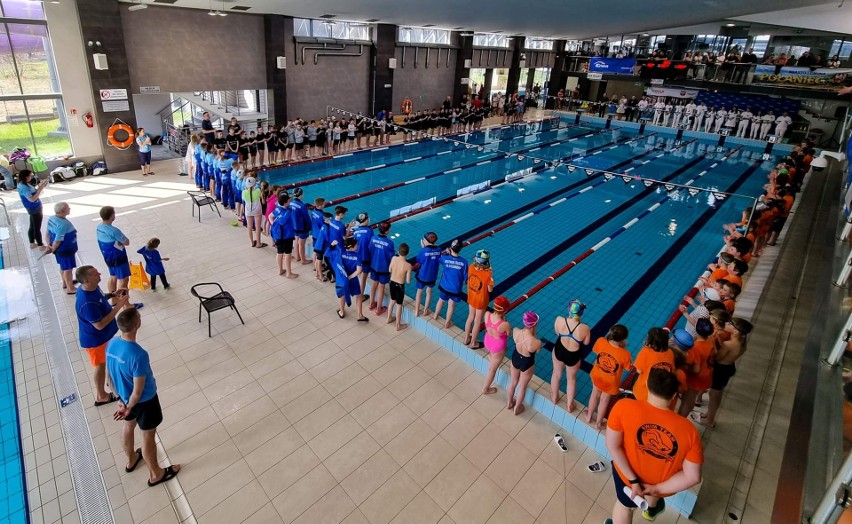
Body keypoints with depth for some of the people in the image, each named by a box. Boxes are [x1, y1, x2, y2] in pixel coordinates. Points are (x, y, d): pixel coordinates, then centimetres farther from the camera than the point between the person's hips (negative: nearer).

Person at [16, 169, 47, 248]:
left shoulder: (24, 184, 2)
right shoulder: (24, 187, -26)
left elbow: (32, 191, 14)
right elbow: (32, 199, -31)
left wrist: (39, 185, 0)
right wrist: (40, 188, -30)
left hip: (34, 208, 10)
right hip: (35, 209, -10)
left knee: (32, 227, 21)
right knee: (37, 228, 1)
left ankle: (32, 243, 33)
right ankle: (41, 246, 11)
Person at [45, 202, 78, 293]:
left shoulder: (51, 219, -3)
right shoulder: (63, 224, -32)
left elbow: (48, 233, 6)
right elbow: (57, 241, -28)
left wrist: (49, 245, 6)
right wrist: (53, 249, -12)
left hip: (59, 249, 9)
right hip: (66, 250, -9)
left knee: (63, 266, 27)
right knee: (68, 268, 7)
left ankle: (65, 283, 46)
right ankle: (70, 288, 22)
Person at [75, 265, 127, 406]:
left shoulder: (91, 287, -12)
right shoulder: (87, 303, -39)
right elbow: (100, 325, -33)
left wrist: (112, 294, -7)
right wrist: (118, 306, -33)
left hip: (104, 335, 8)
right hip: (95, 340, -8)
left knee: (107, 361, 30)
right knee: (101, 365, 13)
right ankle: (101, 396, 35)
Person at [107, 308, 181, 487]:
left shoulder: (111, 344, -14)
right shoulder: (139, 355, -38)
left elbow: (111, 374, 1)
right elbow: (138, 390, -28)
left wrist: (121, 398, 14)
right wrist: (129, 408, -8)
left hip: (125, 395, 7)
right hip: (144, 400, -7)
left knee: (128, 426, 31)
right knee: (148, 436, 13)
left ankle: (131, 460, 57)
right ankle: (155, 474, 34)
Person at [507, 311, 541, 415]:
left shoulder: (515, 331, -27)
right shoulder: (537, 342, -39)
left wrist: (531, 333, -10)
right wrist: (534, 333, -16)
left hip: (515, 358, 4)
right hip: (527, 364, -3)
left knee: (513, 382, 31)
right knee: (522, 387, 26)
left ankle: (509, 403, 57)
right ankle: (517, 408, 51)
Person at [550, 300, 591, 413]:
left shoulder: (559, 320, -27)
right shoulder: (584, 328, -31)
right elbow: (586, 343, -10)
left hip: (559, 351, 2)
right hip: (573, 356, -2)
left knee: (556, 374, 30)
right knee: (571, 379, 27)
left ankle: (554, 397, 55)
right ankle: (569, 405, 47)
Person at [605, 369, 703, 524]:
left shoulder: (624, 407, -29)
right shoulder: (688, 429, -24)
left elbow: (612, 445, -24)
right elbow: (692, 477, -20)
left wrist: (633, 480, -15)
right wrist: (657, 489, -11)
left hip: (627, 473, -2)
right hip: (665, 485, 2)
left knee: (624, 504, 32)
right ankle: (651, 509, 67)